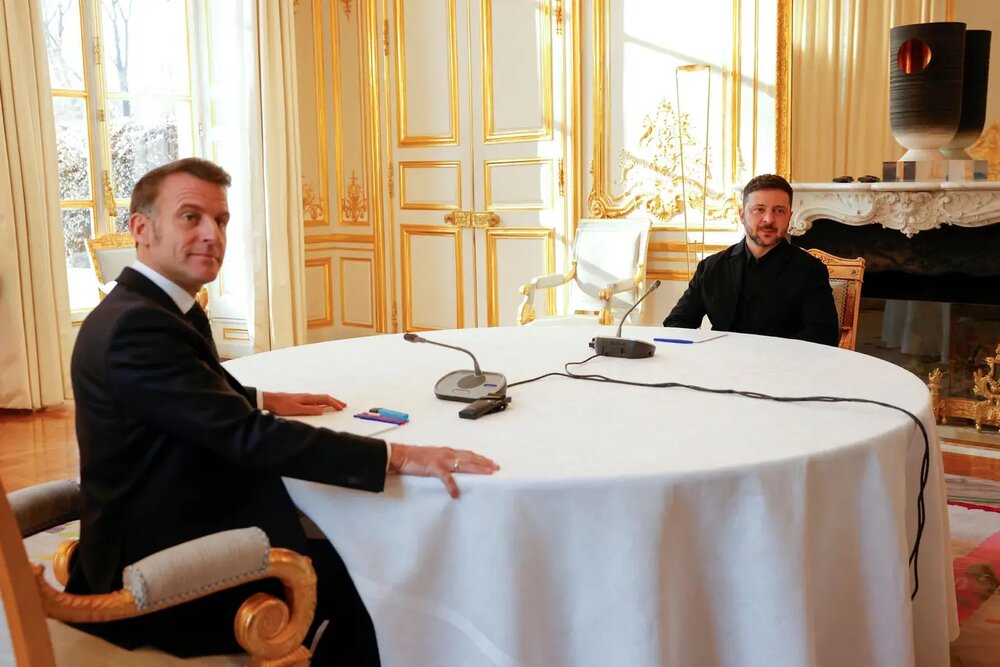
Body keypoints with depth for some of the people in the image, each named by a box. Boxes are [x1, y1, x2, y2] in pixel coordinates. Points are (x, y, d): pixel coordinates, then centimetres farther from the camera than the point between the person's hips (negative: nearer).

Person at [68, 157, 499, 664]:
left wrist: (264, 400, 12)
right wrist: (396, 457, -33)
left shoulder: (150, 307, 7)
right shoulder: (137, 325, -25)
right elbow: (246, 437, -32)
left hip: (171, 536, 9)